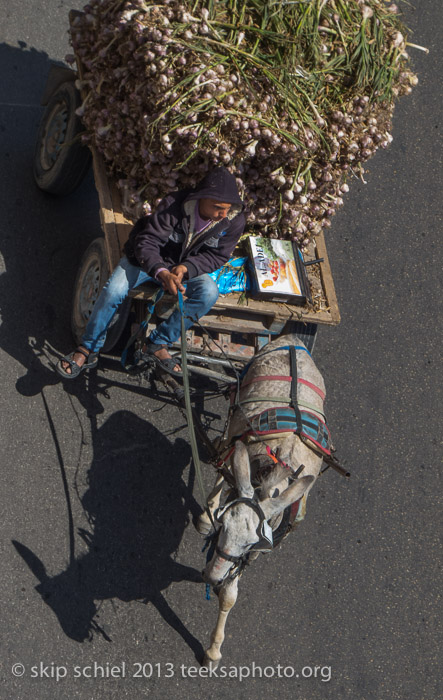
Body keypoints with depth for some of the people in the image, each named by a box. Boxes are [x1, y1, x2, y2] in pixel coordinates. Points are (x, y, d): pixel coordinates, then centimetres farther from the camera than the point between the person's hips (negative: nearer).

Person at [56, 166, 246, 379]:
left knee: (209, 292, -28)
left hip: (188, 266, 3)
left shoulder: (235, 220, -19)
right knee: (113, 290, -26)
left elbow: (217, 256, -9)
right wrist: (161, 272, -46)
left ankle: (158, 344, -15)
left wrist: (187, 268, -28)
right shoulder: (174, 205, -29)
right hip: (148, 257, -2)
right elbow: (146, 242, -27)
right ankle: (88, 350, -6)